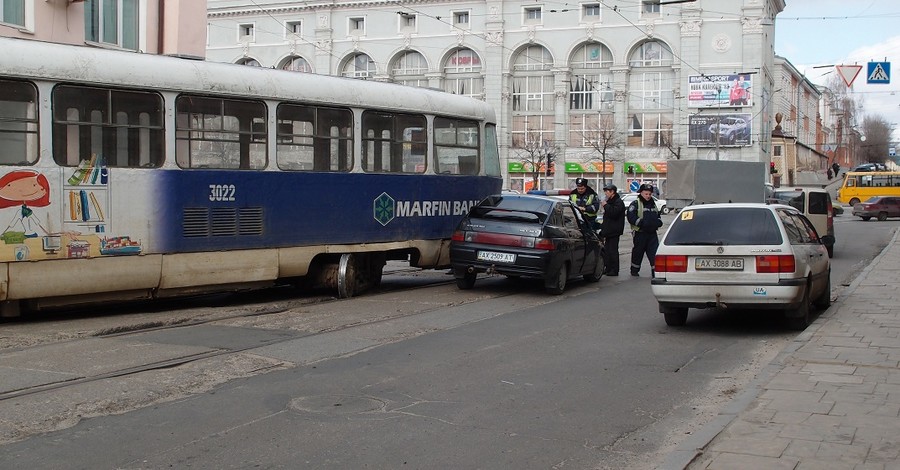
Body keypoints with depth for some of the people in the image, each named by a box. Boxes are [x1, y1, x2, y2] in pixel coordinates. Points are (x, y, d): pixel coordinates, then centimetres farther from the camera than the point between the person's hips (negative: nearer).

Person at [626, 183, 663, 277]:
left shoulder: (653, 204, 19)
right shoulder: (636, 204, -3)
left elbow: (658, 216, 30)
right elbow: (631, 217, -14)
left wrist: (658, 222, 7)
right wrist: (642, 223, -23)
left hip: (652, 233, 5)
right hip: (640, 233, -5)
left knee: (654, 252, -6)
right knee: (638, 252, 7)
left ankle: (656, 271, -8)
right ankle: (634, 270, 22)